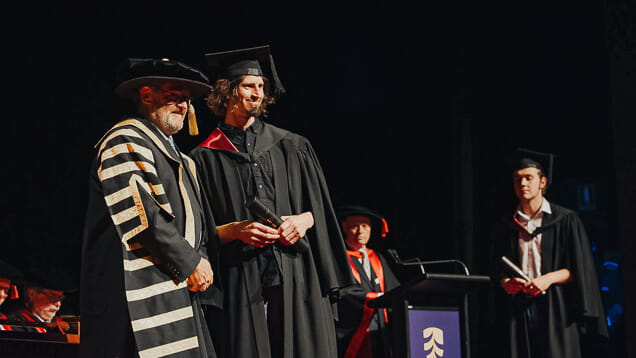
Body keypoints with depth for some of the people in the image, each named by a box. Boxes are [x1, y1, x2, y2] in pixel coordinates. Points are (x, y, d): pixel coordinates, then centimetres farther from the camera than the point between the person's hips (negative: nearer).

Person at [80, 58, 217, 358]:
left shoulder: (171, 152, 24)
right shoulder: (126, 141, -6)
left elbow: (191, 218, 26)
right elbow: (143, 215, -17)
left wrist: (201, 259, 6)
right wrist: (191, 263, -11)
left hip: (177, 288, 10)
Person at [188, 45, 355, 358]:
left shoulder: (293, 148, 15)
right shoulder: (205, 158, 7)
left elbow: (320, 209, 13)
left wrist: (305, 219, -7)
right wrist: (234, 230, -13)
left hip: (296, 279, 2)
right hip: (239, 284, -2)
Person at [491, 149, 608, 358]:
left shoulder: (565, 220, 5)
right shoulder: (508, 227, 16)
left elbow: (580, 268, 1)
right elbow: (499, 270, 16)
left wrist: (549, 278, -14)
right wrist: (506, 283, -7)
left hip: (556, 309, -3)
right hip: (519, 311, 3)